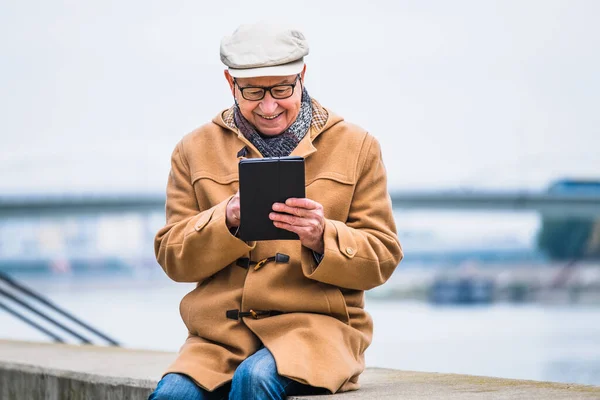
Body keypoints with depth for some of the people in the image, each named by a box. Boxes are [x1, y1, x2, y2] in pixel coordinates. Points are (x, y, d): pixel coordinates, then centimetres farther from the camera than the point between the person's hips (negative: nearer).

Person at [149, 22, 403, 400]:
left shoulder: (357, 146, 9)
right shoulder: (195, 150, 13)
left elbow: (382, 258, 6)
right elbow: (173, 258, 7)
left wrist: (322, 239, -14)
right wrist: (228, 220, -12)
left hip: (316, 324, -1)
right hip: (221, 330, 1)